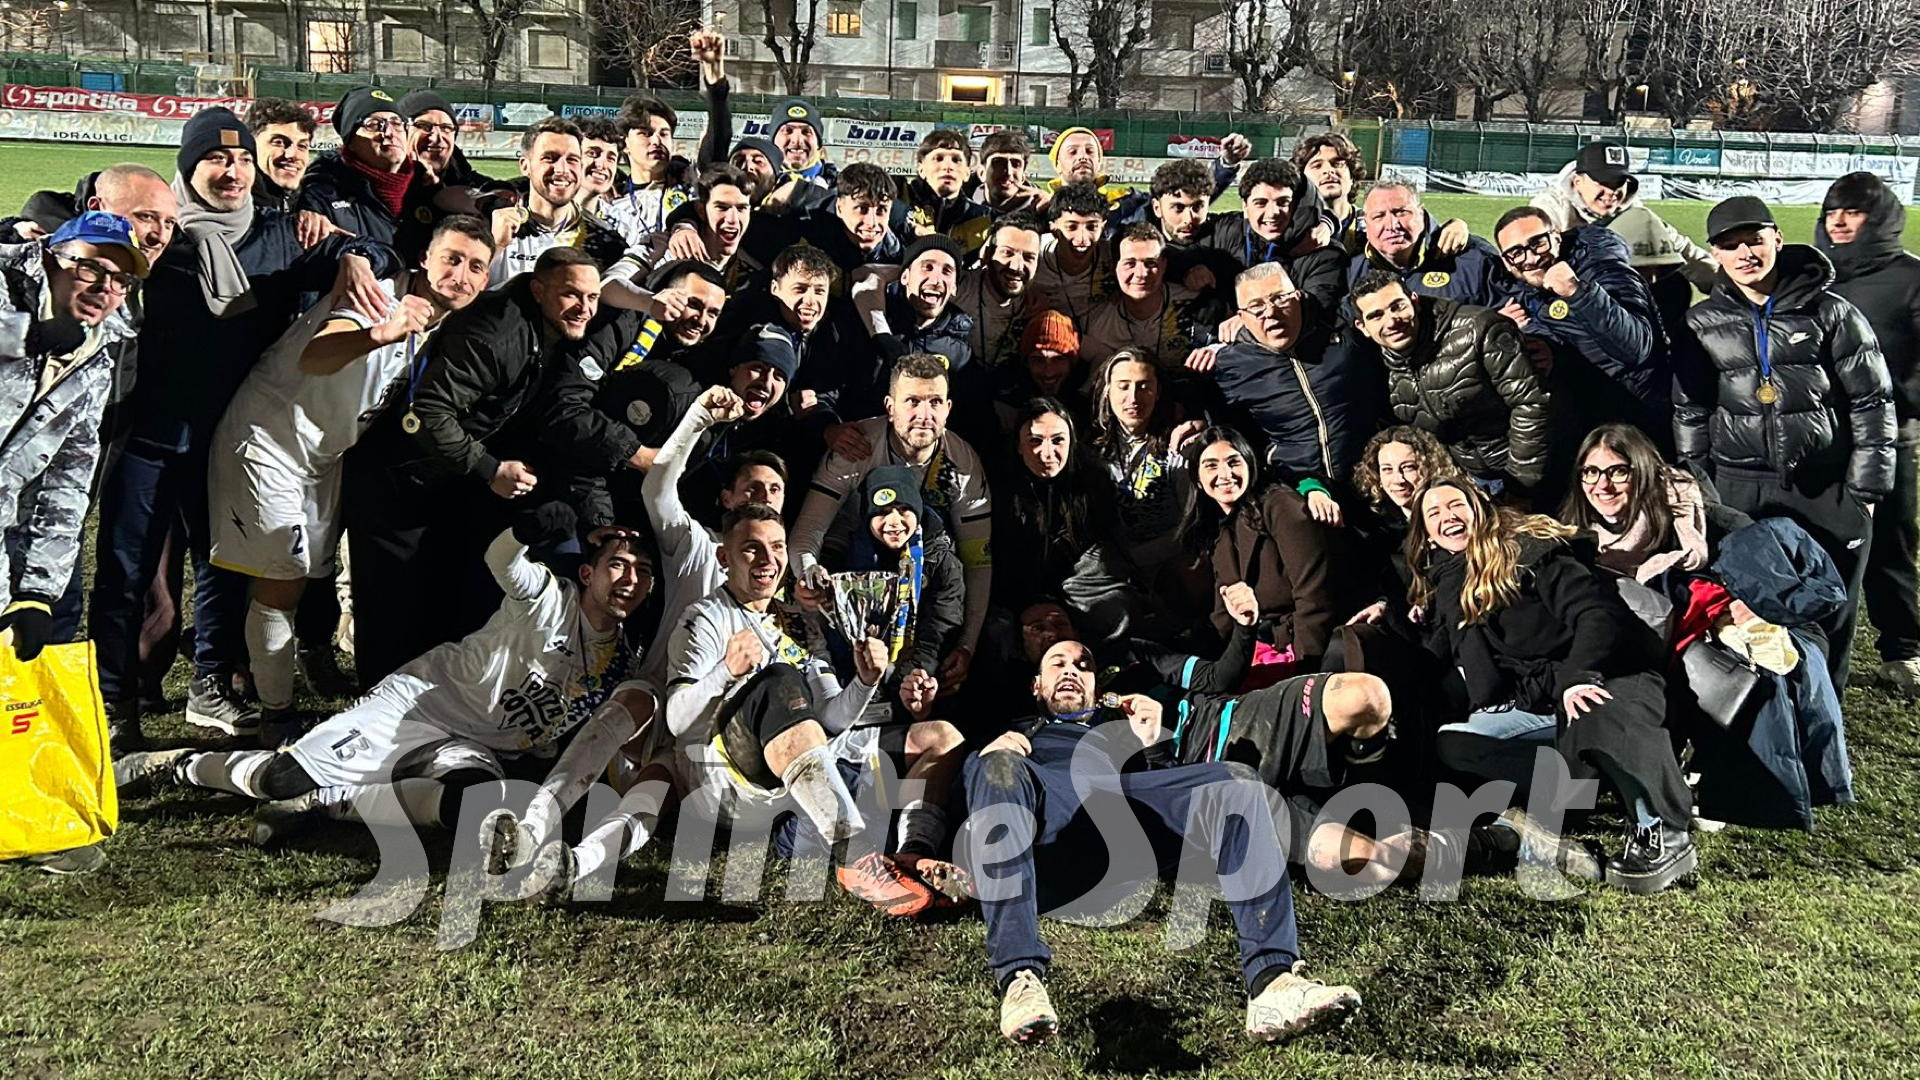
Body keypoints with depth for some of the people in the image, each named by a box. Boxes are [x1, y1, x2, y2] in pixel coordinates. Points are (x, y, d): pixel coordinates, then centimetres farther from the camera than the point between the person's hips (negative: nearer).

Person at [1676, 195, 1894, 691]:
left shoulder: (1831, 312, -1)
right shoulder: (1704, 323, 5)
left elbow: (1872, 402, 1)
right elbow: (1690, 414, 9)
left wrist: (1866, 489, -3)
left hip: (1828, 492, -1)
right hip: (1740, 493, 1)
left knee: (1827, 615, 6)